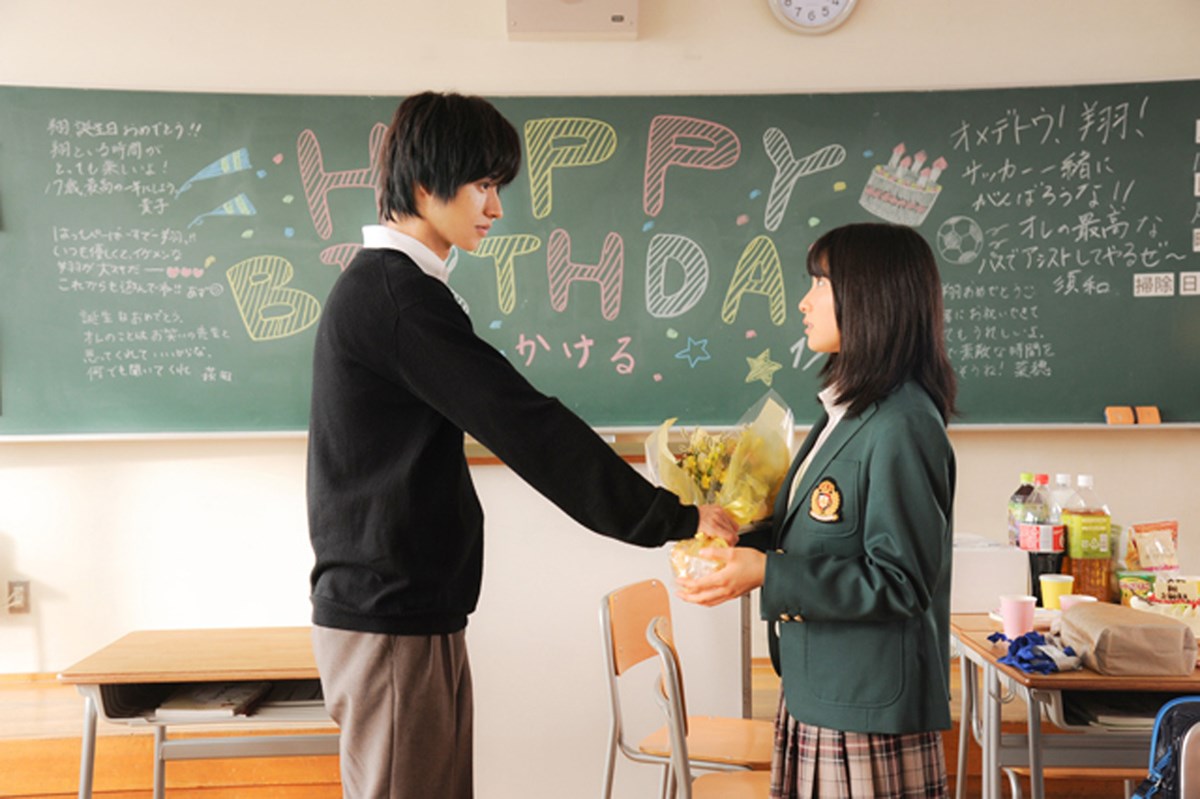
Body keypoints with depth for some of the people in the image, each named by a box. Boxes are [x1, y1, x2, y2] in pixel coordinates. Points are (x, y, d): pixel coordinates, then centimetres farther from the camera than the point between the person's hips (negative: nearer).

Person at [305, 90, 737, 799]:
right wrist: (670, 518, -17)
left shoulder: (378, 284, 16)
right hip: (390, 617, -10)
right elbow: (524, 426, -21)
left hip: (414, 609, 10)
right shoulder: (396, 293, -17)